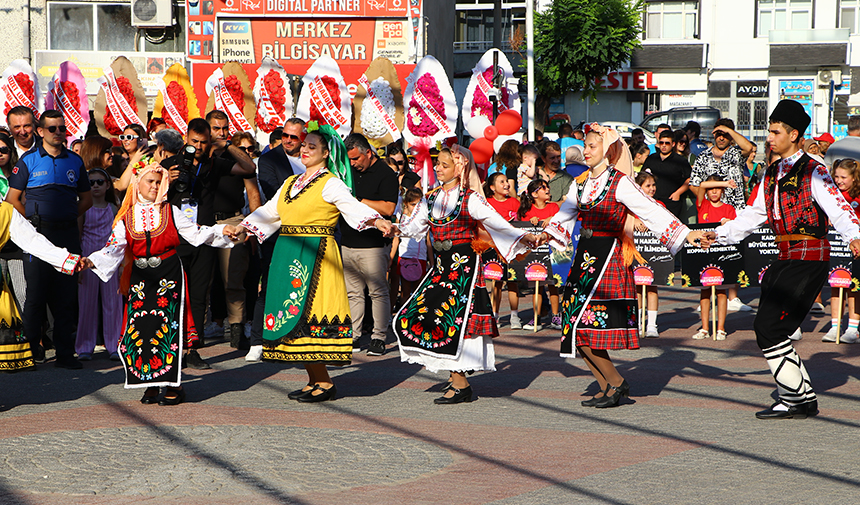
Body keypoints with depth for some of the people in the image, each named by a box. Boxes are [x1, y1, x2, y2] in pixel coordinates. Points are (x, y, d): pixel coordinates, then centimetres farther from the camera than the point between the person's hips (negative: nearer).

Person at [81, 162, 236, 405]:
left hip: (169, 275, -2)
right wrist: (92, 261, -17)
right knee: (140, 328, -4)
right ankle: (150, 384, 9)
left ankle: (174, 385, -1)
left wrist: (221, 231, -6)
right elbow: (115, 247, -2)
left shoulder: (170, 212, 5)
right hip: (140, 277, 2)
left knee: (168, 325, -9)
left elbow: (196, 234, 6)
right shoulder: (126, 217, 7)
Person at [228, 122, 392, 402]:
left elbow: (353, 206, -16)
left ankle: (324, 383, -7)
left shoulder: (330, 183, -3)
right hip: (287, 253, 8)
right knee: (294, 315, 4)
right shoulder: (291, 183, 20)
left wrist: (377, 221, -33)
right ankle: (314, 381, 11)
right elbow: (269, 211, 32)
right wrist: (243, 226, 33)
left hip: (315, 255, -7)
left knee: (308, 313, -12)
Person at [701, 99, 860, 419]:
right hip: (785, 258, 9)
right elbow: (755, 214, 26)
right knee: (766, 329, 7)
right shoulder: (772, 173, 17)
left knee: (770, 329, -13)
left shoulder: (813, 171, -8)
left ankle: (795, 400, -1)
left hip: (808, 259, -9)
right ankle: (805, 398, 17)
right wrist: (719, 234, 21)